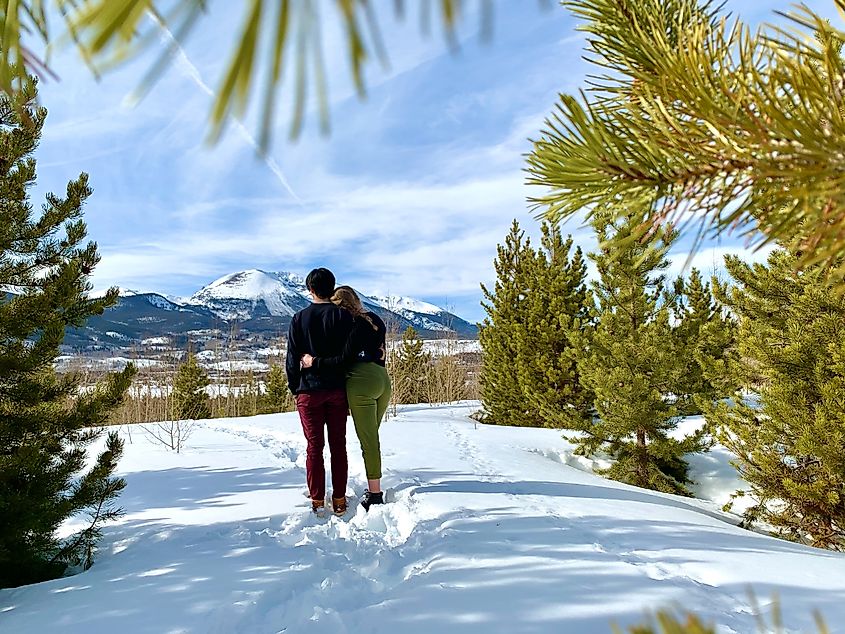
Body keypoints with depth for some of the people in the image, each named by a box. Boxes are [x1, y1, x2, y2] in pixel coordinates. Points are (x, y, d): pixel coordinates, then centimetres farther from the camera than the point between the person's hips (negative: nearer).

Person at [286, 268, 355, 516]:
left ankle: (317, 501, 8)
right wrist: (348, 385, 8)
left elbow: (292, 358, -1)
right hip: (338, 390, 1)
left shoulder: (299, 319, -1)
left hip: (309, 391, -1)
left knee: (314, 447, 5)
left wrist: (294, 388, 10)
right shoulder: (344, 316, -1)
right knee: (338, 445, 8)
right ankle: (339, 500, 12)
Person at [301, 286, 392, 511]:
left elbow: (346, 358, -15)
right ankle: (374, 489, 21)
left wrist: (316, 362, -9)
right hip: (383, 380, 8)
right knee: (372, 437, 16)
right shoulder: (375, 320, 15)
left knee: (368, 440, -2)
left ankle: (375, 495, 4)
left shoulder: (354, 323, -9)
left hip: (361, 382, -8)